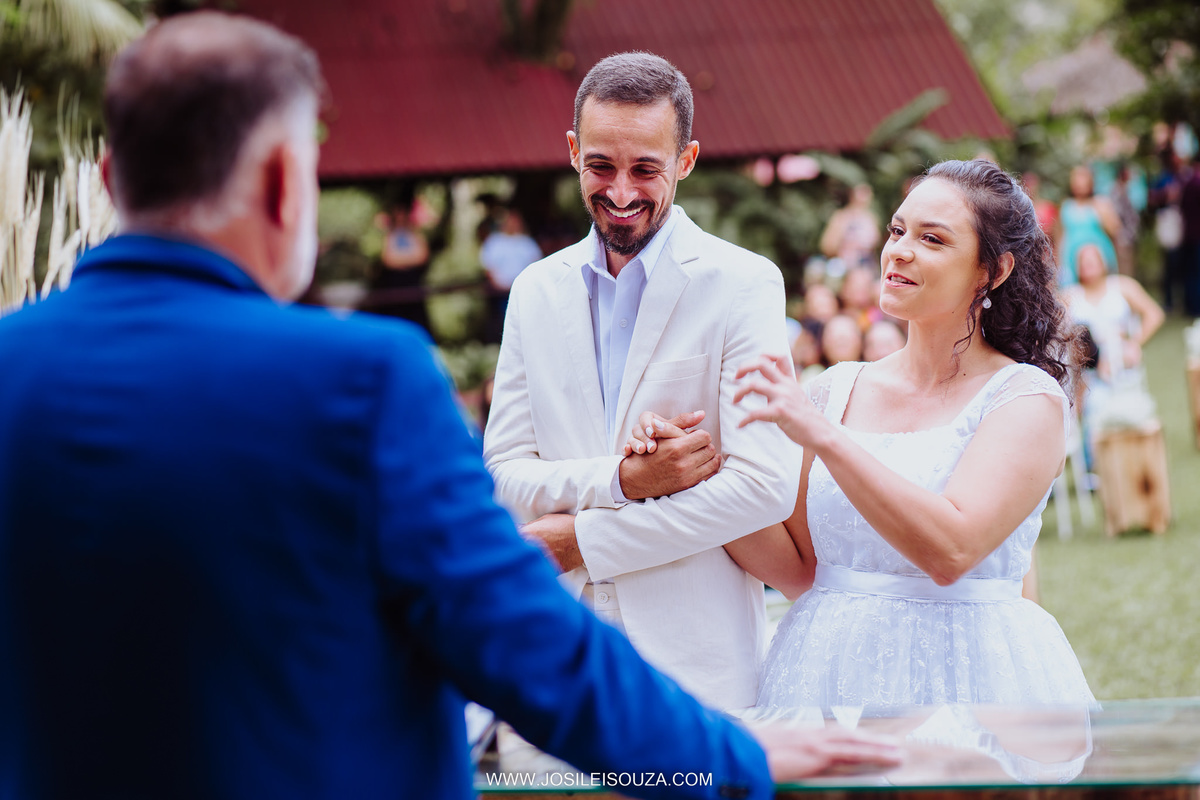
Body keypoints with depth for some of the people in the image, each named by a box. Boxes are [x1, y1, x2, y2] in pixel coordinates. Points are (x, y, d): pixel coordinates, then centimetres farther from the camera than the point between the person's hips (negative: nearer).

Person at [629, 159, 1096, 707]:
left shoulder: (1028, 399, -5)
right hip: (830, 673, 4)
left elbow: (951, 549, -20)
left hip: (966, 680, -4)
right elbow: (798, 569, 7)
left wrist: (823, 436, -21)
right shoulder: (838, 390, 8)